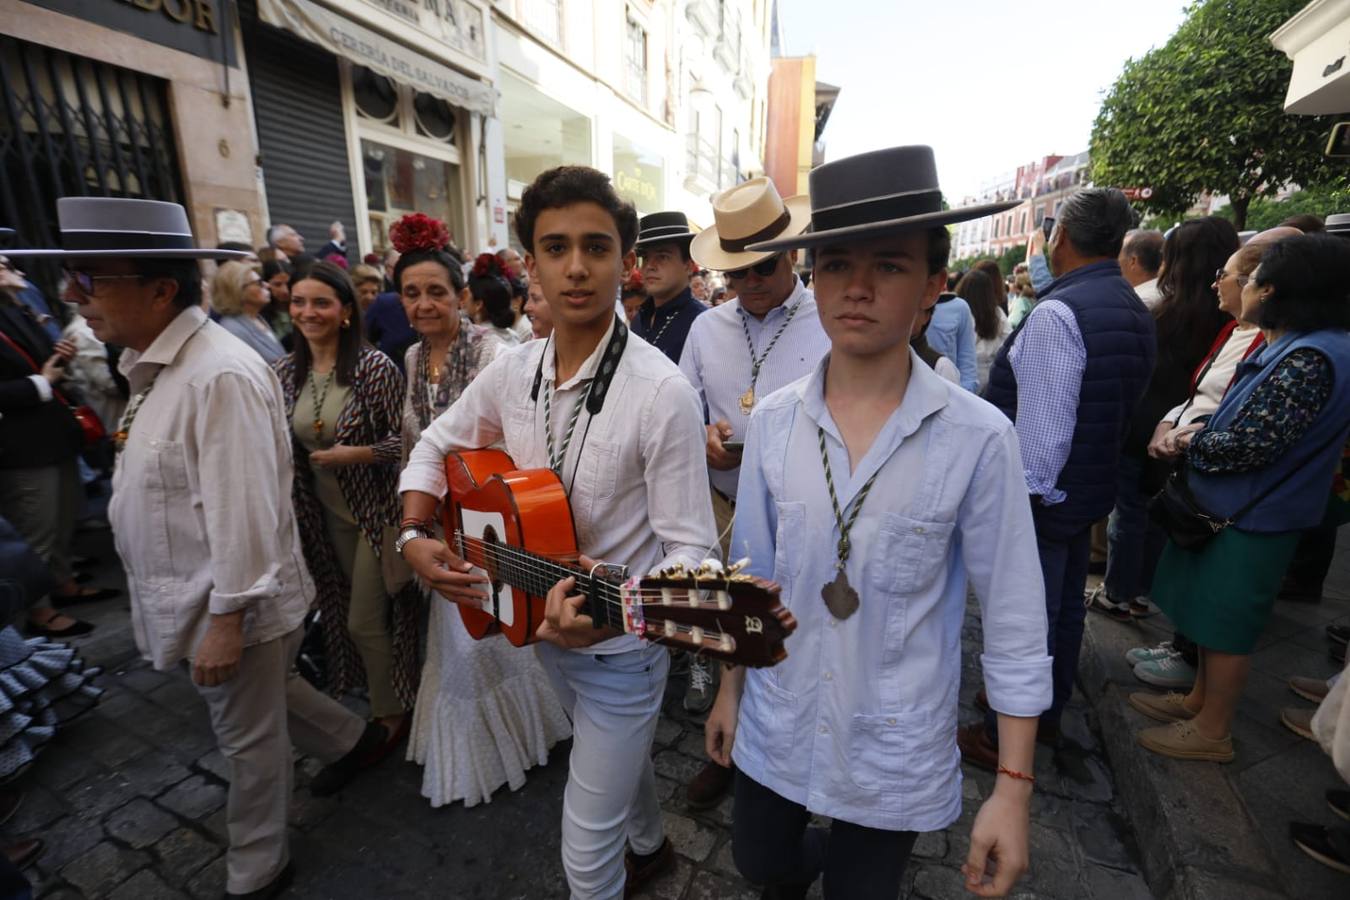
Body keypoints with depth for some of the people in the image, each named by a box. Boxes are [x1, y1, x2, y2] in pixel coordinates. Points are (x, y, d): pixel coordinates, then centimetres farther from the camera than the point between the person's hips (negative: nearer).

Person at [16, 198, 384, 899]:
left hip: (230, 604, -9)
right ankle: (350, 739, 53)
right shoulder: (153, 365, 7)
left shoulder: (218, 375, -26)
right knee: (264, 702, 28)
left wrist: (227, 618, -23)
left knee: (250, 740, 13)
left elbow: (241, 512, -27)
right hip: (194, 595, 9)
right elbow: (166, 489, 13)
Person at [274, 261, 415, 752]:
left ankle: (390, 717, 26)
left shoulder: (374, 366, -16)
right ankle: (391, 695, 43)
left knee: (365, 622, 1)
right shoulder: (285, 370, 1)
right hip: (326, 513, 6)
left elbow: (405, 438, -14)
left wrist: (356, 454, -26)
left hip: (375, 510, -6)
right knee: (343, 615, 19)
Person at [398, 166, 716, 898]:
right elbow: (436, 446, 9)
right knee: (616, 755, 32)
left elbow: (690, 549, -22)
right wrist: (415, 535, -5)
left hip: (620, 649, -6)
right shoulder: (512, 371, -6)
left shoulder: (663, 393, -26)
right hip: (545, 627, 6)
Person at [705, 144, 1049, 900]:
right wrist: (730, 689, 8)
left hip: (897, 751, -2)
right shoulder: (773, 421, -11)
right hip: (775, 725, 3)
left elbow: (1015, 621, -10)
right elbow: (750, 573, -1)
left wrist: (1015, 785, -6)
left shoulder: (979, 438, -18)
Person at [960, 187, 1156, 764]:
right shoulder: (1135, 313, 6)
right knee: (1065, 607, 22)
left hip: (1041, 498, -9)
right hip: (1089, 491, 9)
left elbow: (1041, 430, -27)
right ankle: (1048, 712, 43)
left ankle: (1004, 738, 24)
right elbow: (1119, 410, 12)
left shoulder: (1057, 313, -24)